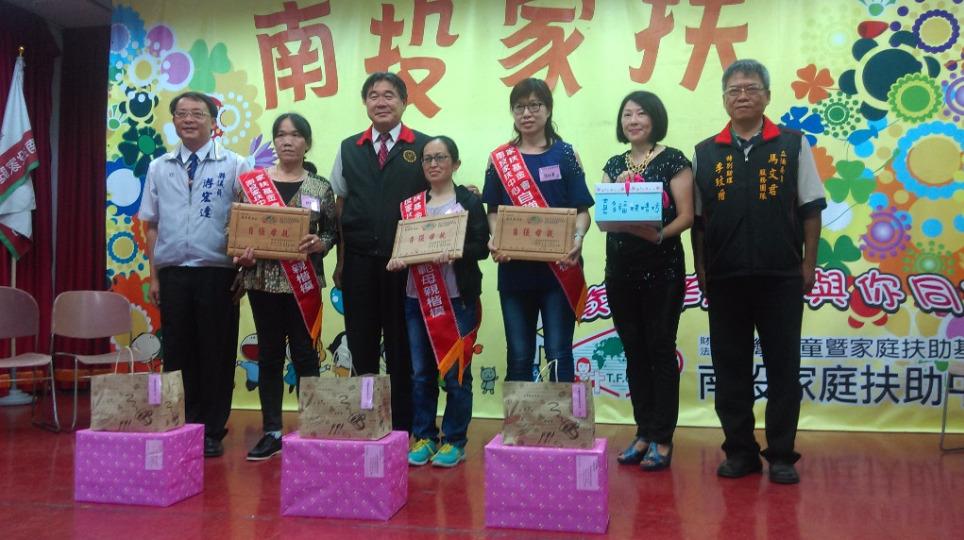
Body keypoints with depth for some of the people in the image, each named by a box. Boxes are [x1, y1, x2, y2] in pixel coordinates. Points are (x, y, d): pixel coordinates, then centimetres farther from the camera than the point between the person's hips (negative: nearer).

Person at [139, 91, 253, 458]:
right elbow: (152, 225, 11)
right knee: (178, 355, 8)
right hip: (172, 274, 3)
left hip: (217, 273, -3)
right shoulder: (159, 168, 11)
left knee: (217, 355, 3)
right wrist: (154, 275, 6)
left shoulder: (234, 166, 1)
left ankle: (212, 434, 15)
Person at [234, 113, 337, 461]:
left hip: (304, 283, -1)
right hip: (262, 280, 1)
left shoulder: (320, 187, 2)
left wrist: (318, 244, -17)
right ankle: (272, 432, 17)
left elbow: (333, 231, 4)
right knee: (269, 356, 8)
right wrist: (242, 256, -13)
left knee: (305, 355, 4)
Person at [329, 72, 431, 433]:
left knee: (402, 349, 6)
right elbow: (339, 206, 12)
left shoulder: (424, 147, 0)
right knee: (361, 349, 8)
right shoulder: (349, 149, 11)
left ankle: (402, 427, 17)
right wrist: (340, 261, 8)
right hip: (359, 263, 3)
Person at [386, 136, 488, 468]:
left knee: (455, 373, 1)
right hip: (418, 298, 4)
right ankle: (423, 437, 19)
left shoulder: (470, 201, 1)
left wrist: (454, 253, -24)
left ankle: (454, 441, 12)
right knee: (421, 372, 7)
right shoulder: (410, 205, 13)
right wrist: (397, 258, -10)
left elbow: (481, 247, -7)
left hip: (457, 298, -4)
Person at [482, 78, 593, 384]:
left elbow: (581, 209, 0)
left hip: (559, 268, -2)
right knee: (518, 355, 7)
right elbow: (494, 211, 9)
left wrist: (578, 238, -20)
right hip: (515, 269, 2)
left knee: (558, 353, -2)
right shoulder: (499, 159, 9)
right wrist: (495, 240, -11)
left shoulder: (565, 154, 4)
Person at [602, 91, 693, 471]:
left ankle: (662, 440, 8)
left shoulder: (673, 160, -2)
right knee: (634, 352, 9)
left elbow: (686, 215, -8)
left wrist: (659, 234, -26)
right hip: (620, 269, 5)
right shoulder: (613, 165, 13)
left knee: (661, 350, -1)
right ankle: (643, 434, 19)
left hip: (662, 269, -5)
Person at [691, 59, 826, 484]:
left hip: (781, 277, -1)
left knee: (783, 368, 4)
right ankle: (740, 450, 20)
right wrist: (700, 269, 3)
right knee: (730, 368, 7)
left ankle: (781, 454, 15)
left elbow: (810, 210, 3)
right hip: (724, 278, 2)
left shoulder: (793, 145, 4)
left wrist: (808, 264, -2)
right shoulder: (705, 153, 8)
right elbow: (696, 219, 8)